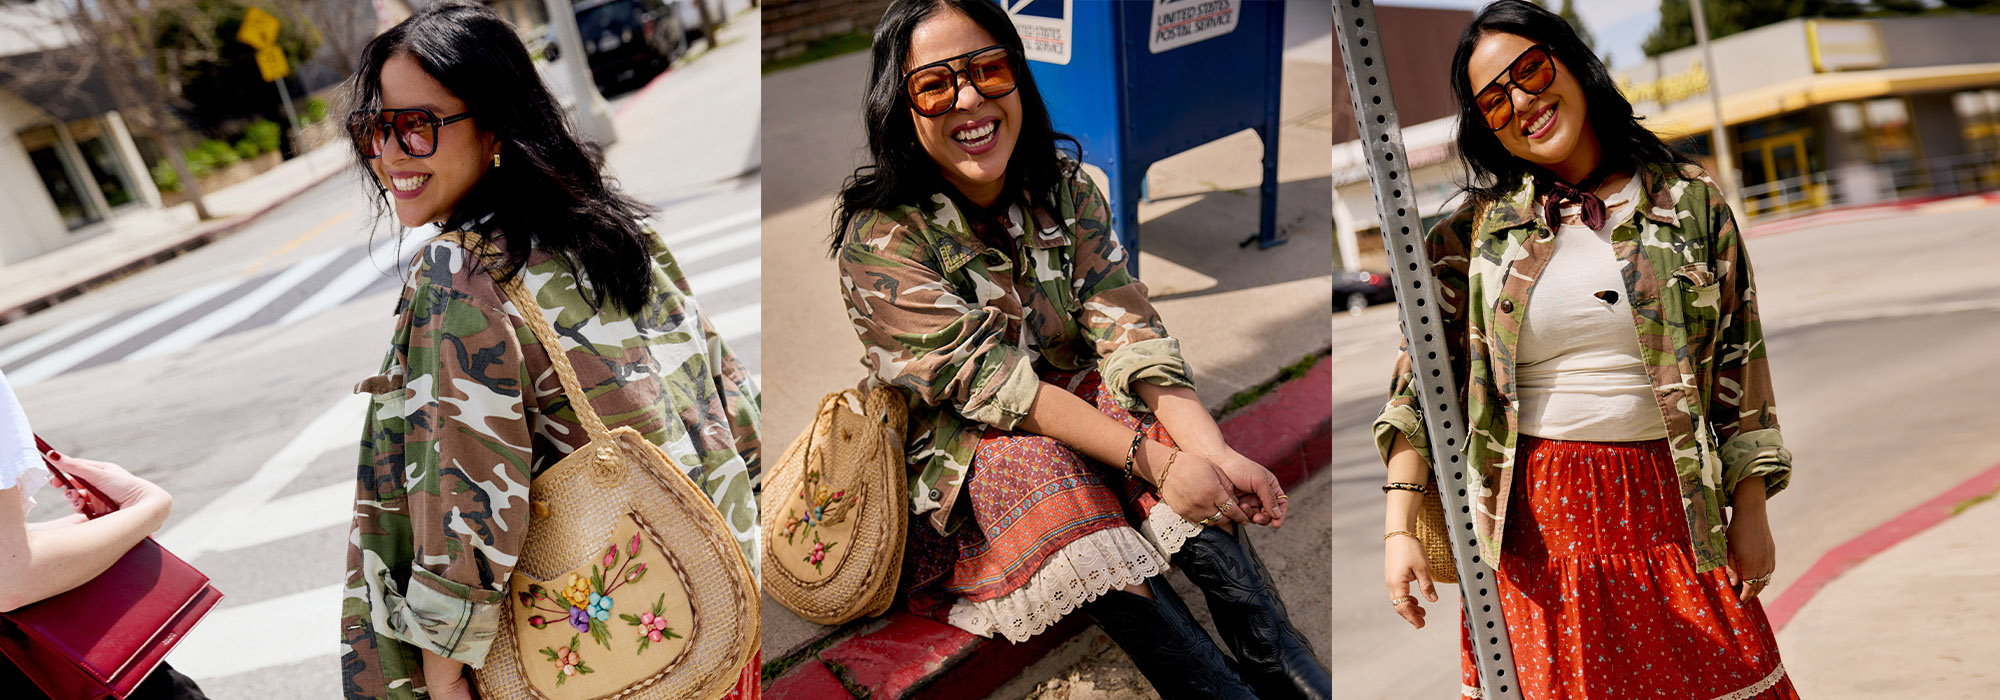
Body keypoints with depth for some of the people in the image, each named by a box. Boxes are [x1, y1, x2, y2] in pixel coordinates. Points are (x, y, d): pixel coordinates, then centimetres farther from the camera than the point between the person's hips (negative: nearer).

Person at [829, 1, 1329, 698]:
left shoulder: (1066, 189, -2)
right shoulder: (880, 237, -18)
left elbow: (1126, 328, -10)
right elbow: (991, 382, -24)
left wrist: (1215, 453, -27)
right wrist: (1152, 462, -32)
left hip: (1075, 400, 5)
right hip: (964, 450, -4)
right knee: (1038, 471, -36)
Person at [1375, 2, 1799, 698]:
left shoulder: (1691, 200, 5)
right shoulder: (1479, 227, 2)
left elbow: (1739, 359, 7)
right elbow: (1421, 375, -2)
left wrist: (1750, 511, 4)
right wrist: (1400, 528, -10)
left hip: (1668, 506, 1)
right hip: (1532, 519, -1)